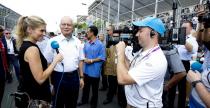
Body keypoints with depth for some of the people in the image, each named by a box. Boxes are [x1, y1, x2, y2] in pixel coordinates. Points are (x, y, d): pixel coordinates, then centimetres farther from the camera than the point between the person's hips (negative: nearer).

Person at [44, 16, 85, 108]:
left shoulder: (77, 42, 4)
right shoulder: (53, 41, -8)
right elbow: (47, 62, -5)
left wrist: (81, 77, 9)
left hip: (74, 77, 4)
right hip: (59, 77, -3)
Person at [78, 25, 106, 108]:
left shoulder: (100, 44, -14)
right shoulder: (86, 44, 5)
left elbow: (102, 57, -16)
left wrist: (92, 60, -20)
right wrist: (84, 59, -8)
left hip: (95, 71, -5)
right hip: (86, 69, 6)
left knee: (94, 88, 12)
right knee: (85, 86, 20)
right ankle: (84, 100, 40)